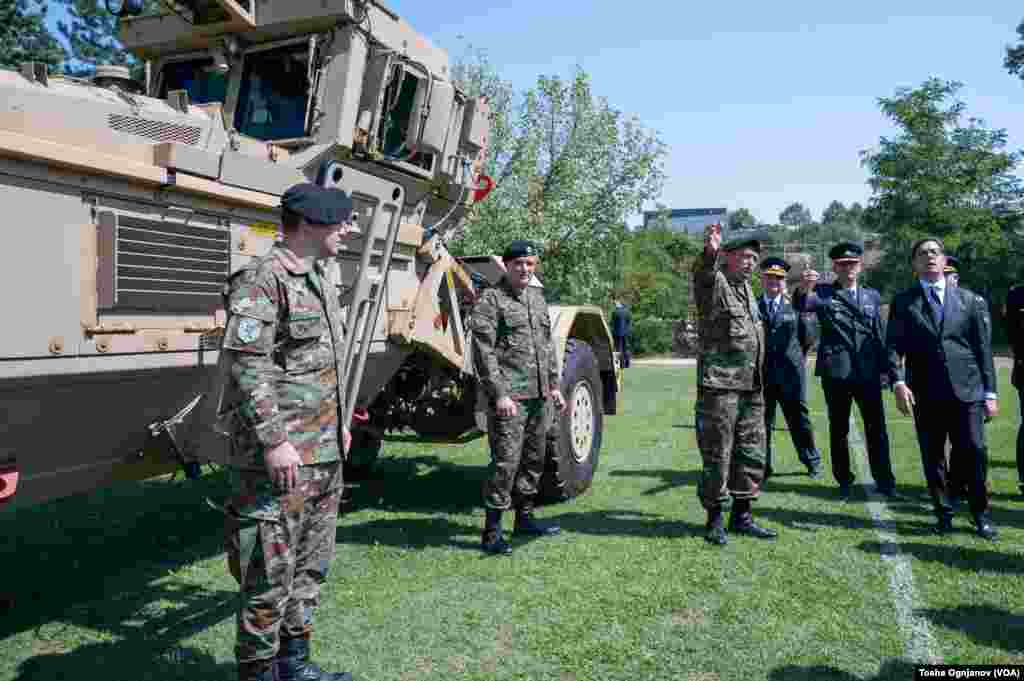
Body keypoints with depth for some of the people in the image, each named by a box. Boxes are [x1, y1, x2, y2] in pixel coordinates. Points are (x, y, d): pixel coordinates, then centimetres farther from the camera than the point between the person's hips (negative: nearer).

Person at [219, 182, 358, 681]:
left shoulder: (318, 279, 16)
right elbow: (248, 366, -20)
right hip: (278, 459, -10)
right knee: (269, 573, 1)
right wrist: (274, 440, -22)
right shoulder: (262, 279, -13)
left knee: (311, 565, 18)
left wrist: (338, 425, 21)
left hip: (323, 455, 10)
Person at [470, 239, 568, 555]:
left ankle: (524, 518, 31)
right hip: (509, 397, -8)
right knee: (505, 461, -8)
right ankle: (492, 531, 1)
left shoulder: (537, 298, 16)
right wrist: (499, 393, -19)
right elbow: (483, 352, -14)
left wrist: (554, 385, 16)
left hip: (539, 397, 8)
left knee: (533, 459, 16)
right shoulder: (491, 300, -7)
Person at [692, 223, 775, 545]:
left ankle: (742, 516, 24)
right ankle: (714, 519, 10)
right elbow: (702, 273, -32)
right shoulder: (714, 282, -6)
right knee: (717, 454, -2)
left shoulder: (747, 289, 19)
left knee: (751, 454, 12)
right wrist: (710, 252, -51)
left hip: (751, 387, 8)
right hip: (720, 385, -8)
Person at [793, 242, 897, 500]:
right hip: (835, 372, -2)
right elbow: (802, 305, -20)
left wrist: (884, 369, 9)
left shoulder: (872, 296, 13)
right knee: (839, 429, 6)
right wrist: (804, 288, -43)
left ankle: (885, 481, 16)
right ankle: (844, 481, 18)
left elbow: (879, 335, 16)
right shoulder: (823, 293, 2)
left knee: (877, 428, 5)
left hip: (868, 372, 3)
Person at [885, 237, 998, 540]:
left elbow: (984, 348, 8)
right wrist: (898, 382, -15)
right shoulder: (902, 302, 6)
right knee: (932, 457, 6)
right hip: (925, 394, 0)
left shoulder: (971, 300, 10)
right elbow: (893, 347, 0)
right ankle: (943, 514, 19)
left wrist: (990, 392, 3)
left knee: (974, 452, -3)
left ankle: (981, 515, 16)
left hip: (967, 391, 0)